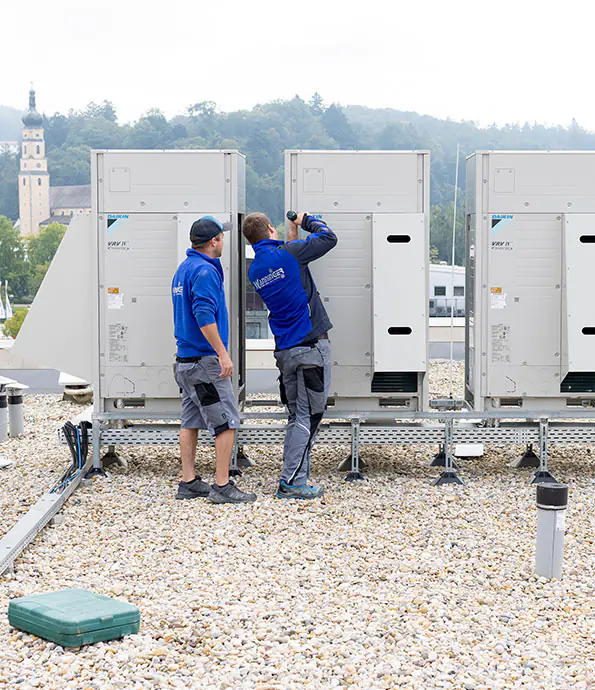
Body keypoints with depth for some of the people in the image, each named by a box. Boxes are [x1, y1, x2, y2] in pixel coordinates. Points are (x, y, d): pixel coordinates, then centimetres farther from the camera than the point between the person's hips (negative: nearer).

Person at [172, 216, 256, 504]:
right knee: (226, 423, -6)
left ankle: (188, 483, 16)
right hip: (206, 361, -10)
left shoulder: (183, 269, 15)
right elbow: (204, 315, -25)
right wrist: (223, 353, -24)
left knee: (190, 421, 12)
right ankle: (222, 486, -6)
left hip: (185, 358, 10)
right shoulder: (204, 270, -16)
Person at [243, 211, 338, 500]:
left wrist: (292, 235, 27)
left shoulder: (254, 271, 9)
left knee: (297, 417, 13)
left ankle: (293, 478, 13)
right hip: (311, 346, -7)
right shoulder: (288, 254, -10)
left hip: (284, 351, 7)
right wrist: (307, 220, 14)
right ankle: (292, 482, -4)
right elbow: (328, 238, -2)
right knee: (308, 416, -3)